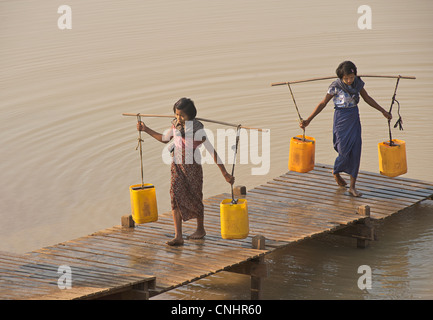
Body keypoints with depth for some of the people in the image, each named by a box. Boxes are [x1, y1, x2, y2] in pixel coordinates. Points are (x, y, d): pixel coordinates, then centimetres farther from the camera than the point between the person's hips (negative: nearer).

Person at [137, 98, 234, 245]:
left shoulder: (197, 129, -17)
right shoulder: (176, 125, 1)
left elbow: (212, 151, -16)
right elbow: (165, 139, 21)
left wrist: (225, 173, -17)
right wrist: (145, 129, 18)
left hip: (192, 166, -5)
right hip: (177, 165, 5)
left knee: (194, 198, 10)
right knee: (176, 197, -9)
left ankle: (200, 229, 35)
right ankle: (178, 237, -13)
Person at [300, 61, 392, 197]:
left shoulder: (357, 83, -3)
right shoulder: (336, 86, -15)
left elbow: (367, 98, 12)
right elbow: (323, 104, -9)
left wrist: (383, 111, 16)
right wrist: (308, 120, -13)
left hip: (354, 118, 4)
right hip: (341, 119, -4)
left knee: (355, 152, 0)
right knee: (345, 151, -3)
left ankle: (352, 187, 6)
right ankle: (336, 172, 31)